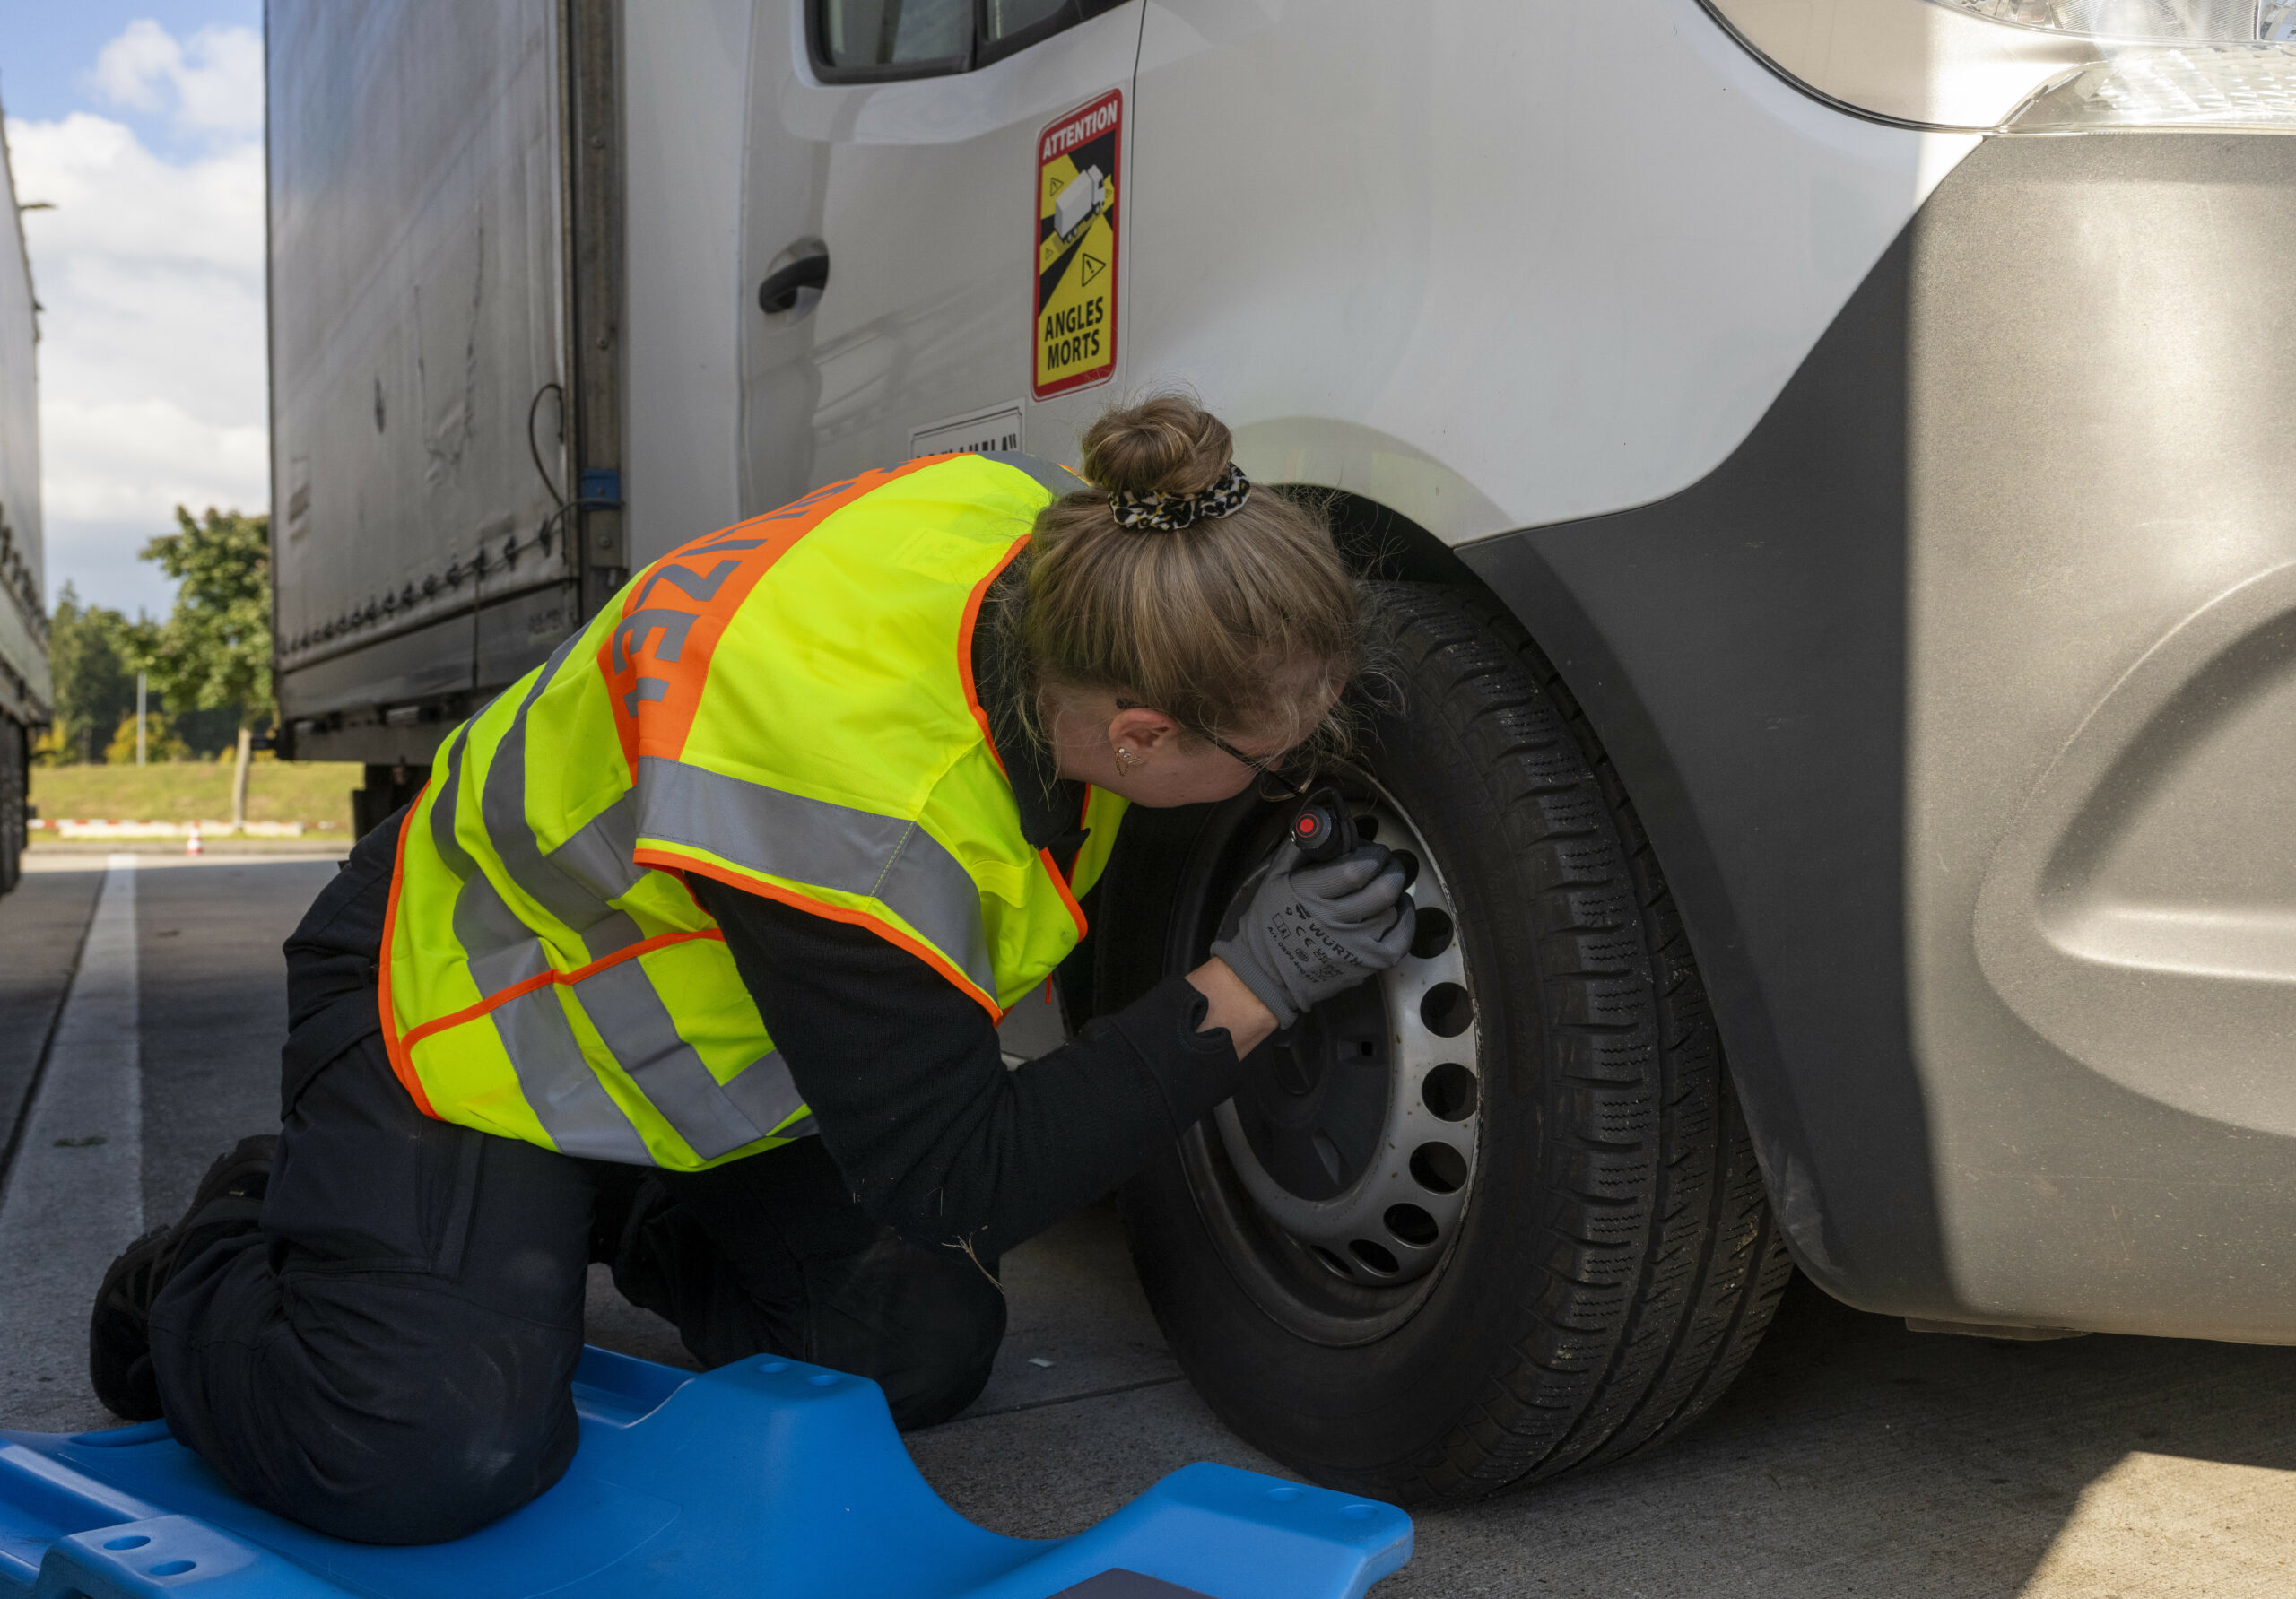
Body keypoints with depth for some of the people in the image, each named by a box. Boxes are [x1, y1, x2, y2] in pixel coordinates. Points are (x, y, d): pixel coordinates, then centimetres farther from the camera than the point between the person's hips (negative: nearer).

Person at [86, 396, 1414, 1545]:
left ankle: (642, 1224, 26)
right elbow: (954, 1183, -30)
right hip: (473, 1006, -8)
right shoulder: (859, 817, -44)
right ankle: (206, 1279, 10)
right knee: (434, 1459, -22)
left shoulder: (1038, 524, -21)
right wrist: (1247, 991, -32)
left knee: (927, 1349, 1)